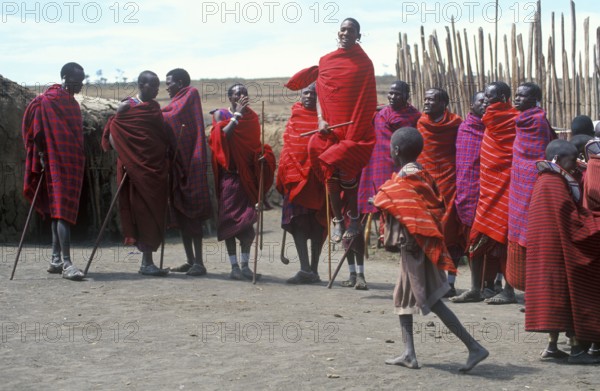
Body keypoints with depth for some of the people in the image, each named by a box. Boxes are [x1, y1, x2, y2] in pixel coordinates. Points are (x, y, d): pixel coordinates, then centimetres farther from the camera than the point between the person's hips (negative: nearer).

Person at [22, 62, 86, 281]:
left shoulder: (71, 101, 17)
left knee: (61, 210, 11)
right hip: (57, 162, -9)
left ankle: (56, 260, 16)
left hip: (71, 163, 9)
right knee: (62, 209, -14)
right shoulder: (49, 99, -10)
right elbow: (39, 131, -14)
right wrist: (42, 155, -16)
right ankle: (66, 264, -19)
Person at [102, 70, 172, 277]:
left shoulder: (154, 107, 15)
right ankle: (146, 262, -4)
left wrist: (170, 152, 8)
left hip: (157, 166, 7)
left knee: (155, 213, 6)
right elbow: (113, 133, -9)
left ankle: (148, 261, 12)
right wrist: (123, 157, -17)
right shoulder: (127, 106, -5)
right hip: (138, 167, -7)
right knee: (143, 212, -6)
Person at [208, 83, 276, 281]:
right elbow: (223, 135, -12)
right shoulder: (221, 114, 6)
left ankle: (245, 265, 2)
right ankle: (234, 266, -1)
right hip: (229, 172, -2)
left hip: (248, 172, 2)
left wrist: (261, 157, -7)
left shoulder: (252, 116, 13)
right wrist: (237, 114, -11)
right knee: (230, 218, -3)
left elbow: (256, 143, 13)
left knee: (248, 220, -3)